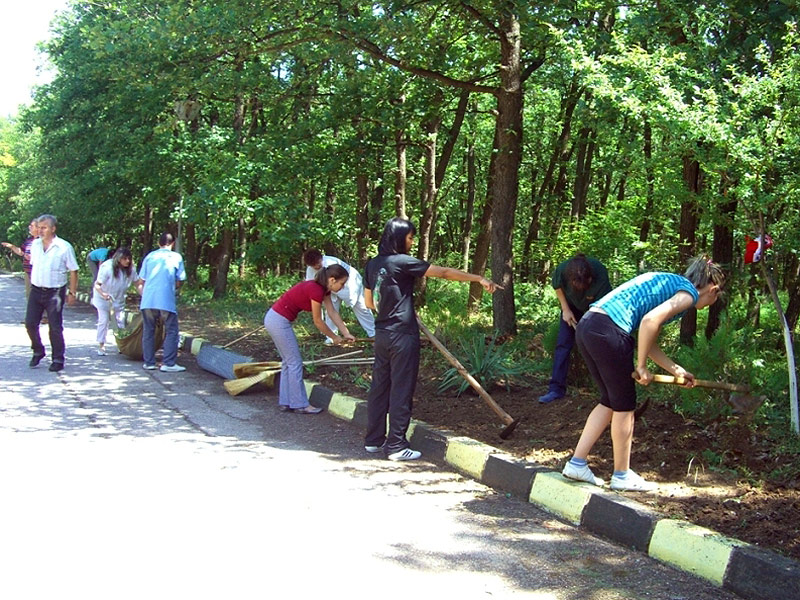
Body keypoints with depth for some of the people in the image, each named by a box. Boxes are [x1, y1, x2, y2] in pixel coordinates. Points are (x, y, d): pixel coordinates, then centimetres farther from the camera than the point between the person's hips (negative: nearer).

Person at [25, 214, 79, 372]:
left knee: (55, 328, -1)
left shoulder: (64, 247, -9)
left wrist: (72, 293, -7)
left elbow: (73, 271, -6)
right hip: (36, 291, 5)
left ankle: (58, 359, 11)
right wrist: (33, 283, 14)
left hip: (55, 292, -5)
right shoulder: (35, 244, 6)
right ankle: (38, 352, 25)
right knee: (30, 323, 3)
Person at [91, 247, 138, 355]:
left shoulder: (130, 269, -14)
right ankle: (101, 346, 0)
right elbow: (97, 284, -24)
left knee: (121, 321, 5)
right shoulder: (107, 268, -27)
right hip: (103, 297, -5)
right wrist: (103, 293, -43)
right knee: (103, 321, -8)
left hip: (118, 299, 5)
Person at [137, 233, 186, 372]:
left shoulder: (149, 256, 13)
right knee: (171, 332, 3)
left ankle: (148, 362, 16)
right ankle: (169, 363, -3)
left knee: (148, 332, 13)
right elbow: (180, 282, 7)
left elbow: (140, 282, 12)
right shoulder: (176, 257, 6)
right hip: (167, 301, -3)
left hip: (148, 301, 3)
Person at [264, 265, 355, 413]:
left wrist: (346, 333, 9)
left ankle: (286, 402, 22)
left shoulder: (323, 289, 5)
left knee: (288, 362, 16)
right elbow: (318, 322, -13)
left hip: (274, 319, 10)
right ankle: (300, 404, 8)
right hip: (279, 322, -10)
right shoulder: (316, 290, -21)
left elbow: (333, 313, 10)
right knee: (295, 363, -1)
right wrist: (334, 337, 0)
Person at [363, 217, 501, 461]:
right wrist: (480, 279, -11)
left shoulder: (373, 264, 8)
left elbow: (369, 302, 16)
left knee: (380, 386, 13)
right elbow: (444, 272, -13)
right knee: (401, 390, -1)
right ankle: (396, 446, 4)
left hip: (382, 333, 8)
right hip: (402, 334, -8)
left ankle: (374, 439, 21)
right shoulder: (402, 262, -14)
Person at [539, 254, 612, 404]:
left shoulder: (600, 277, -41)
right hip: (572, 307, 2)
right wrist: (565, 310, -10)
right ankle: (556, 388, 0)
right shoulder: (561, 271, -34)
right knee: (563, 344, -4)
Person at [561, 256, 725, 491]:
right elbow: (650, 320, -17)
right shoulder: (688, 293, 1)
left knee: (610, 401, 19)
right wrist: (642, 366, -8)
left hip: (587, 326, 9)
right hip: (607, 330, -9)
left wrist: (677, 370, 33)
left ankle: (576, 464, 20)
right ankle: (622, 476, 19)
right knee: (624, 405, 7)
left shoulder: (670, 283, 28)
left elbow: (647, 340, 28)